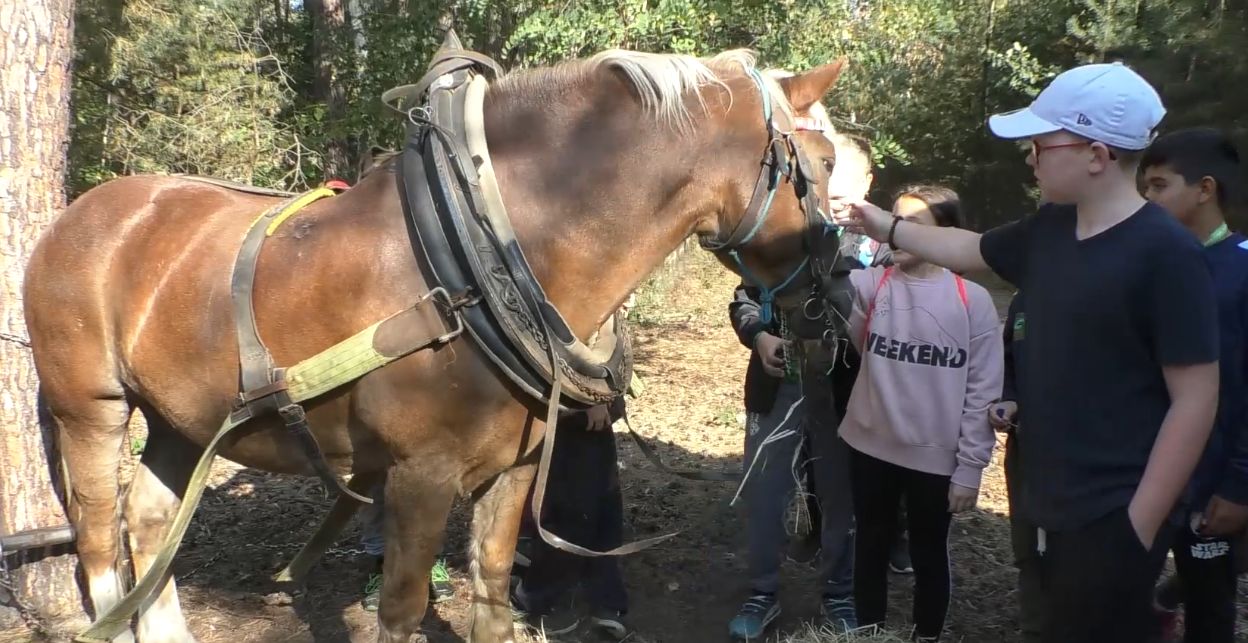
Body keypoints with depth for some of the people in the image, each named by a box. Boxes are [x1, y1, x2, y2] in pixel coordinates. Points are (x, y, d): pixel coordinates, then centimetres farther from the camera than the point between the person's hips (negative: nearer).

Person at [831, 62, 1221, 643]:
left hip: (1112, 518, -8)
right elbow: (972, 250, 24)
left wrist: (1140, 525, -19)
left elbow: (1195, 400, -19)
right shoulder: (1050, 231, 4)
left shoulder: (1165, 254, -19)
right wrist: (888, 228, 22)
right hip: (1051, 506, 8)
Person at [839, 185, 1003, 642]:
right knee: (872, 547, 17)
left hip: (936, 458, -2)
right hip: (870, 448, 2)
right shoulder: (871, 285, -2)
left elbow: (983, 391, -5)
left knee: (929, 555, 15)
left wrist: (970, 467, -6)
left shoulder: (973, 300, -7)